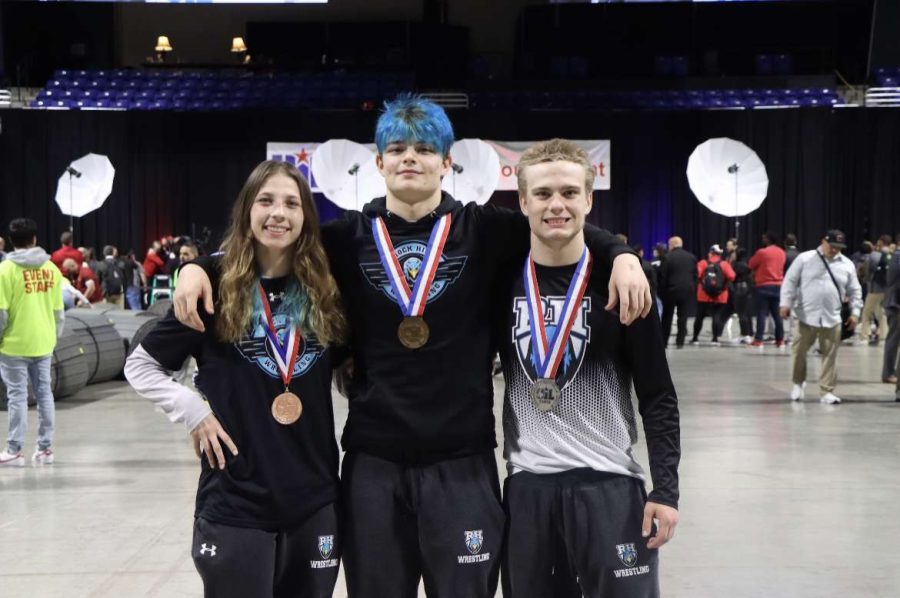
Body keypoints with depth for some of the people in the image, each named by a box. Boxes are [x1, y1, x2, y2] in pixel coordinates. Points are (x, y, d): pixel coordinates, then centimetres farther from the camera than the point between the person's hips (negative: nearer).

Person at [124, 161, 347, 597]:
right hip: (235, 502, -3)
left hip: (315, 500, 3)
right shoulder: (217, 290, -4)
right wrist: (194, 412, -9)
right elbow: (139, 366, 1)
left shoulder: (324, 292, 3)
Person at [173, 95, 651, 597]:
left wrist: (622, 256, -17)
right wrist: (198, 266, -4)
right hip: (373, 460, 2)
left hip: (462, 460, -1)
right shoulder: (351, 237, 3)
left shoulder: (483, 230, 0)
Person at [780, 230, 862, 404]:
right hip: (806, 316, -2)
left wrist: (855, 312, 5)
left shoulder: (847, 265, 6)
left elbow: (854, 291, 12)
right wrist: (785, 303, -11)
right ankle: (798, 383, 26)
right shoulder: (805, 258, -2)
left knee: (830, 355, 2)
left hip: (832, 319, 2)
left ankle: (827, 391, 10)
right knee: (799, 351, 5)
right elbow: (790, 281, -3)